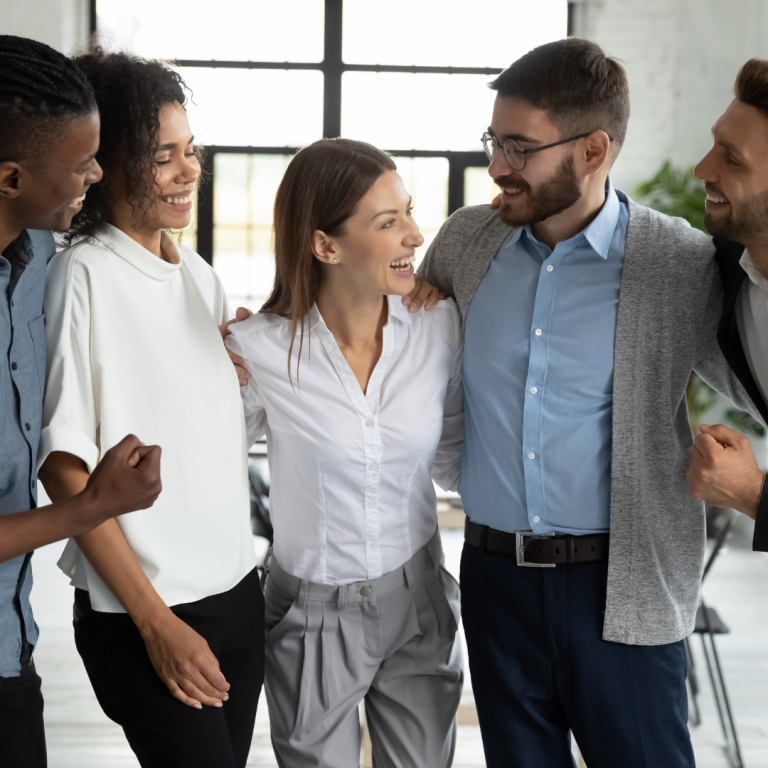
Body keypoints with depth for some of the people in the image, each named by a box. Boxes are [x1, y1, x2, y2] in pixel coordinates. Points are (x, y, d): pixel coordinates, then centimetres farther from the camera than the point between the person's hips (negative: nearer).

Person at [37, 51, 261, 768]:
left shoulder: (199, 275, 9)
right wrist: (156, 622, -15)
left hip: (239, 595, 7)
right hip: (140, 614, -7)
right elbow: (64, 466, -14)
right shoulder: (82, 275, -12)